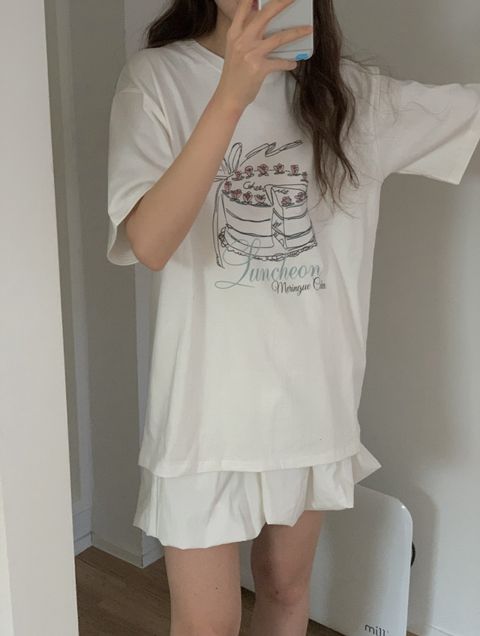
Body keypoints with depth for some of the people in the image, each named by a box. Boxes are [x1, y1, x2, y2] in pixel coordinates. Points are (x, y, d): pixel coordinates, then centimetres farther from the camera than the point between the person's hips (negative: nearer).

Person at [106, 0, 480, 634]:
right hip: (208, 406, -3)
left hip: (314, 398, 4)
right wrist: (232, 96, -31)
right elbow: (148, 244, -22)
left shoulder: (350, 92, 2)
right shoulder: (158, 76, -9)